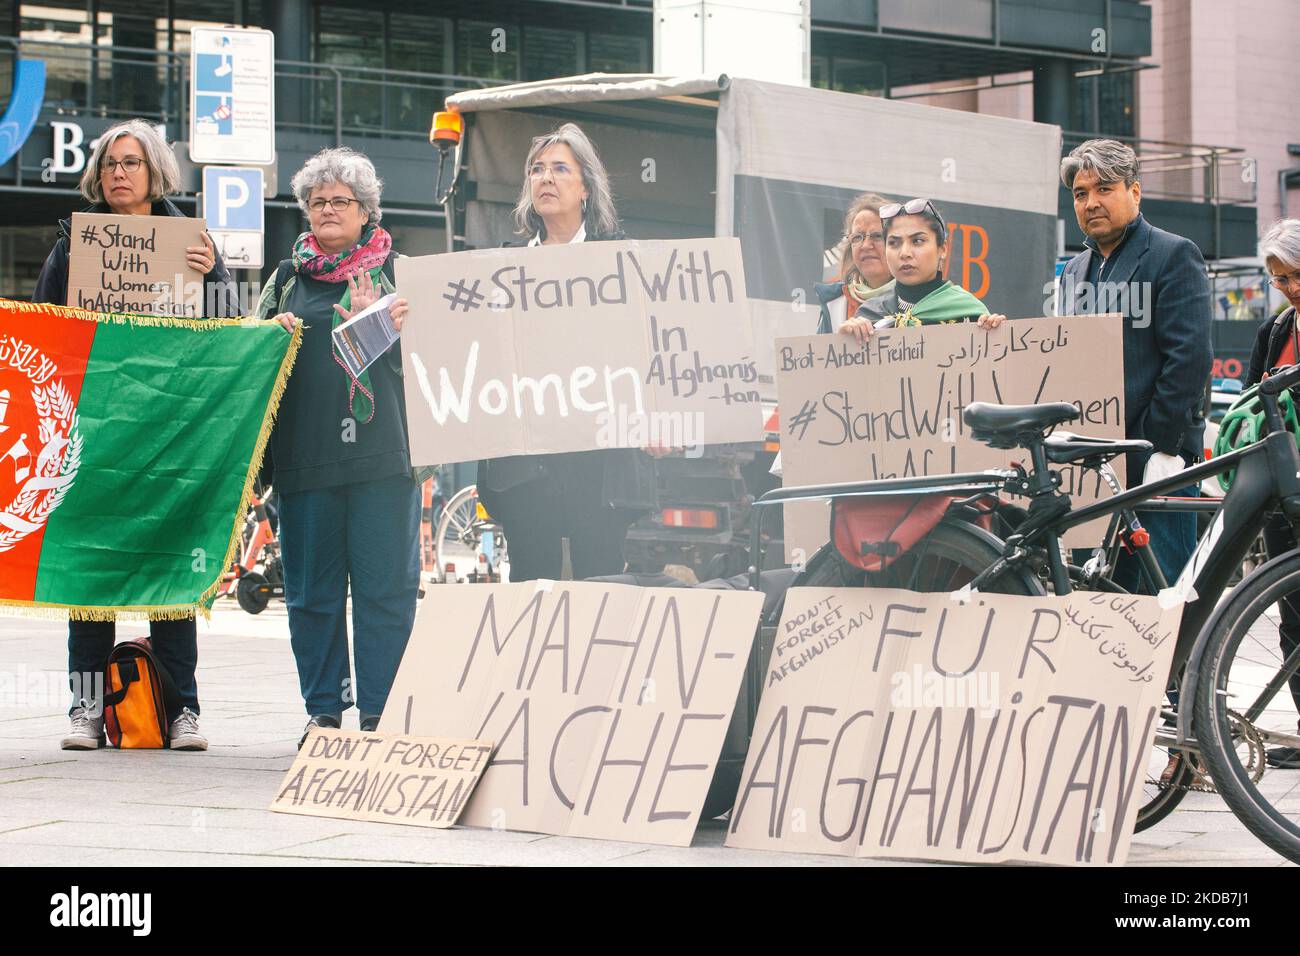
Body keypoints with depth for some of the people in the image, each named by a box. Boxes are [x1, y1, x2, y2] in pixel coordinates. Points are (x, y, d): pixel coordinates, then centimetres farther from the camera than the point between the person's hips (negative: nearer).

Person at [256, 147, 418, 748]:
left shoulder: (397, 271, 11)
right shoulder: (288, 279, 18)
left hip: (381, 450, -3)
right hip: (305, 451, 3)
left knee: (385, 585, -4)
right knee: (311, 588, 4)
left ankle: (380, 713, 1)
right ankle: (324, 709, 12)